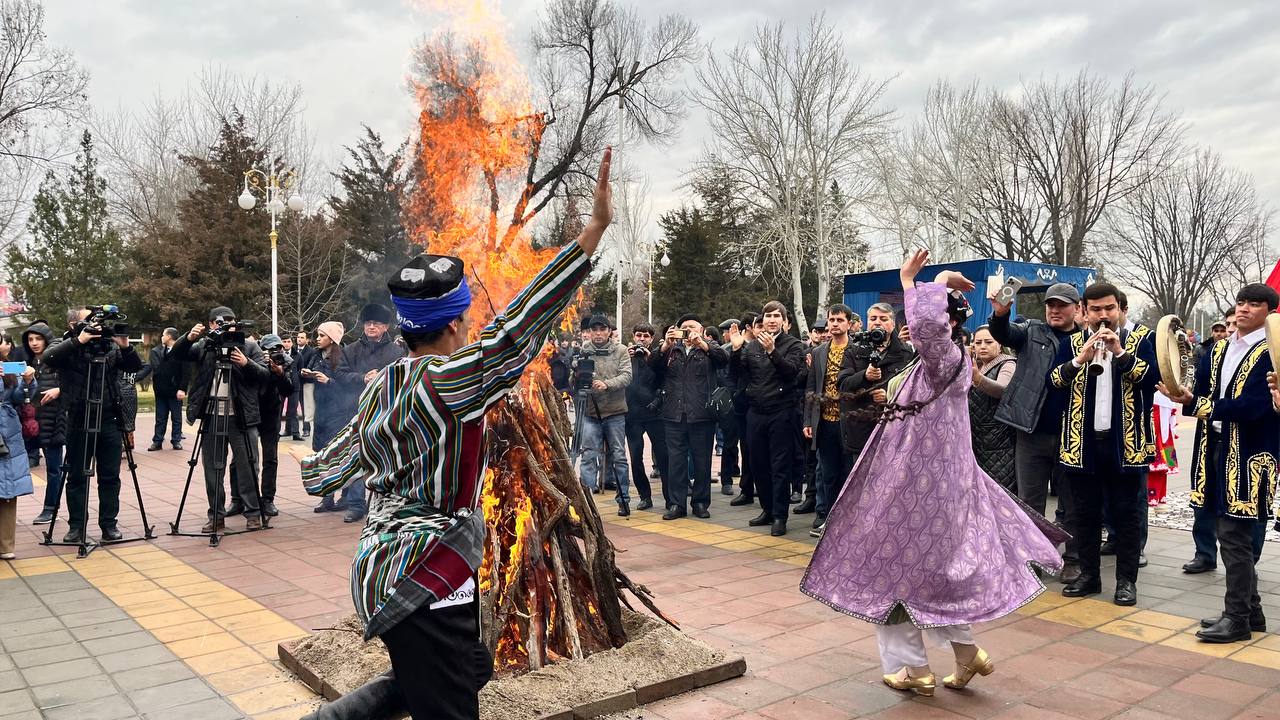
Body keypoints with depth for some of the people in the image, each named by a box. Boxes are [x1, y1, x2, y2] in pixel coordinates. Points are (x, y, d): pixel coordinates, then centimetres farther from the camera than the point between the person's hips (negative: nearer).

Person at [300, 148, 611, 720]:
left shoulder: (383, 387, 8)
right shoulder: (443, 379, -17)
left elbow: (344, 457, 22)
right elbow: (516, 329, -26)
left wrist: (314, 470, 48)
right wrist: (593, 230, -28)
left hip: (384, 563, 10)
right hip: (422, 586, -10)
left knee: (471, 669, 23)